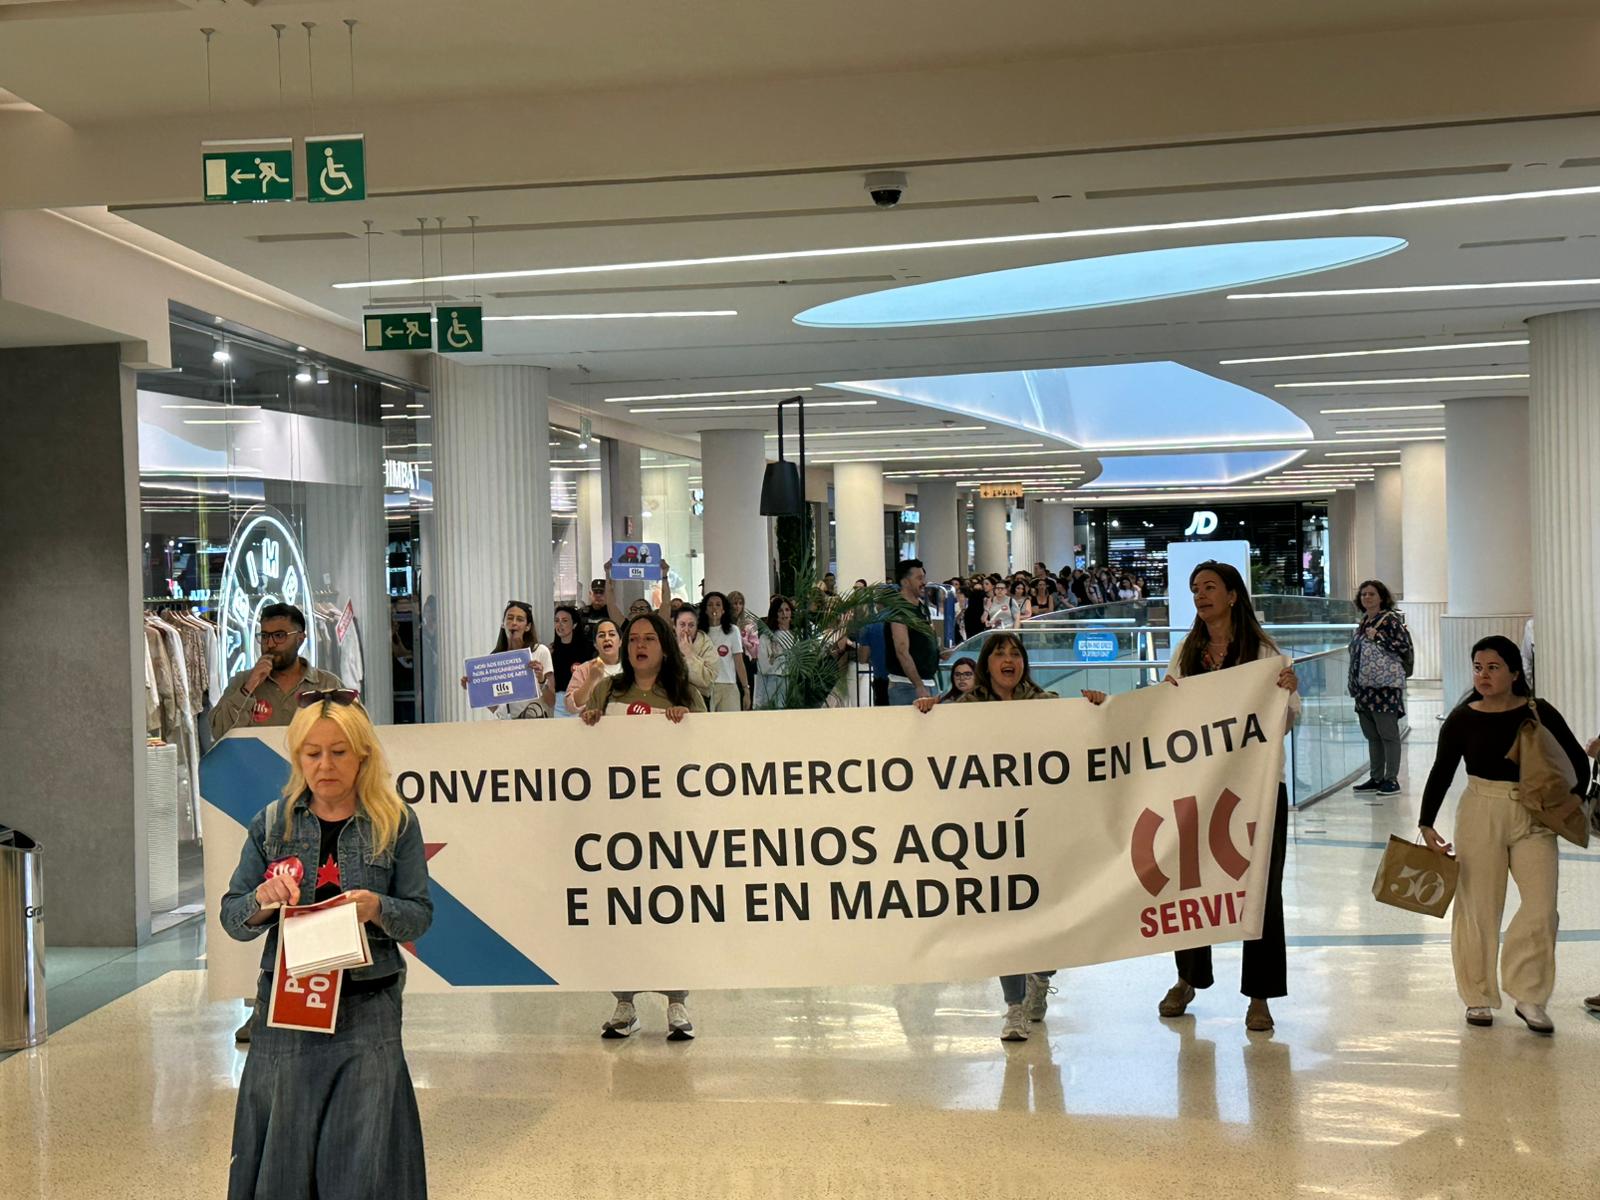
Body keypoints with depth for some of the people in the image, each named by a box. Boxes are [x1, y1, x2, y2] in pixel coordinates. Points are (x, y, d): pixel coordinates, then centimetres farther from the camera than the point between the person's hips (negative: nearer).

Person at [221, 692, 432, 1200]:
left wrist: (376, 908, -19)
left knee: (364, 1156, 0)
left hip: (367, 1009, -1)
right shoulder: (271, 824, 5)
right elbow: (231, 919, 6)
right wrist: (262, 901, -16)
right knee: (282, 1151, 5)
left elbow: (419, 915, 1)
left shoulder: (396, 824, 1)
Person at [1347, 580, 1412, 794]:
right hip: (1365, 687, 8)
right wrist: (1354, 685, 18)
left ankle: (1392, 779, 4)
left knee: (1388, 734, -2)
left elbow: (1405, 647, -15)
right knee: (1371, 735, 12)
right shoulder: (1364, 621, 15)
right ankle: (1376, 778, 20)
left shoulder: (1390, 619, -8)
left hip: (1386, 686, -8)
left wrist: (1378, 637, -18)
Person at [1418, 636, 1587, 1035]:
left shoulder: (1539, 713, -3)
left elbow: (1577, 761, 7)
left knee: (1541, 908, -4)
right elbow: (1441, 773, 1)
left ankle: (1528, 997, 10)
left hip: (1534, 818, 1)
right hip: (1481, 815, -1)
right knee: (1478, 908, 5)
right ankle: (1478, 997, 18)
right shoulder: (1462, 719, -4)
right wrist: (1427, 823, -5)